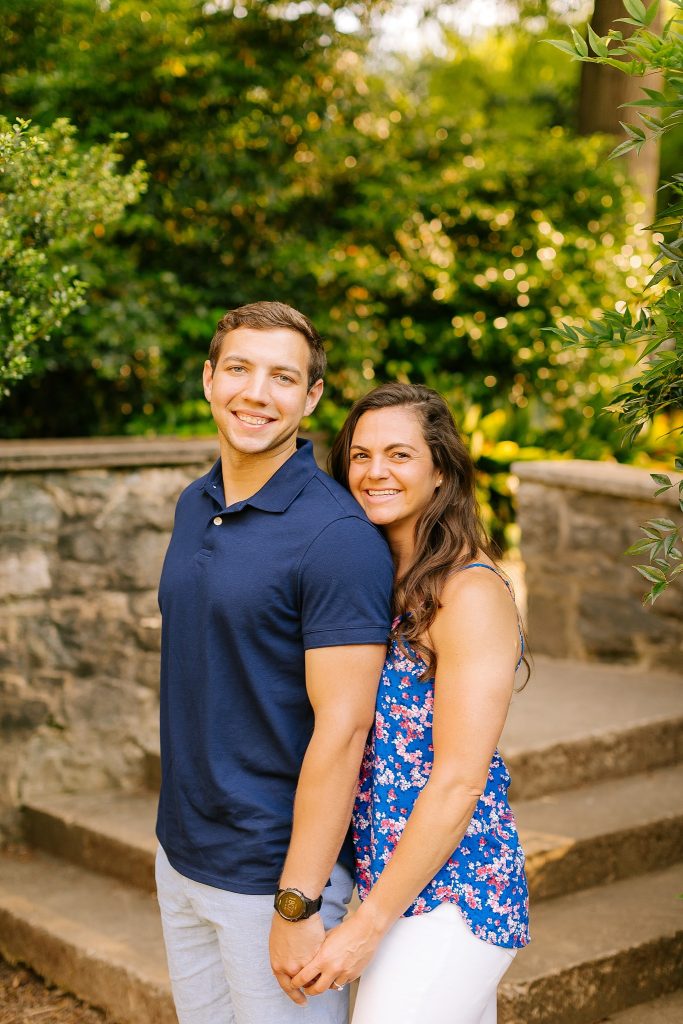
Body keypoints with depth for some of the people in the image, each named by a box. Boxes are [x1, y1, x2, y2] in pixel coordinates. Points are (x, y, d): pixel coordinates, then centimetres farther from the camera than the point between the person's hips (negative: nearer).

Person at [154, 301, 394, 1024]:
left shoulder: (337, 535, -19)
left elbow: (342, 728, -21)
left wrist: (298, 905, -20)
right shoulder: (194, 506, 6)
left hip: (275, 875, -7)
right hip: (181, 858, 7)